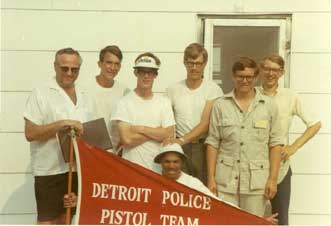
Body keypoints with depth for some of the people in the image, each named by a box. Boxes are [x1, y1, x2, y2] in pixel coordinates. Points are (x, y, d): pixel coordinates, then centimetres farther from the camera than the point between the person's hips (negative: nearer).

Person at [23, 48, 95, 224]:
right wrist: (62, 123, -22)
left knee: (65, 218, 17)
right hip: (50, 171, -6)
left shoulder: (82, 97, 13)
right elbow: (30, 133, -14)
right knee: (47, 221, 1)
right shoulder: (41, 94, -7)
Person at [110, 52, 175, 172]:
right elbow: (127, 139, -14)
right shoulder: (125, 102, -5)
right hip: (132, 167, -2)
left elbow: (169, 135, -5)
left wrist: (140, 129, -11)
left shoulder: (164, 101, 5)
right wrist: (157, 132, -7)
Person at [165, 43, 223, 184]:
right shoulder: (173, 90, 8)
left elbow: (206, 123, -10)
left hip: (203, 147, -2)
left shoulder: (213, 90, -2)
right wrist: (170, 142, -8)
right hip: (179, 149, 2)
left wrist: (181, 140, -18)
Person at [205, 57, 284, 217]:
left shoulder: (269, 106, 3)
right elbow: (212, 143, 3)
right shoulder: (220, 105, 2)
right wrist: (211, 178, -1)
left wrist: (273, 178, -3)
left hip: (257, 180, 0)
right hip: (225, 179, 0)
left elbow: (275, 143, 2)